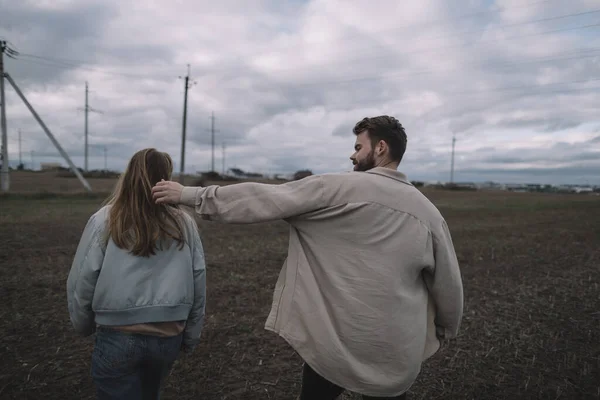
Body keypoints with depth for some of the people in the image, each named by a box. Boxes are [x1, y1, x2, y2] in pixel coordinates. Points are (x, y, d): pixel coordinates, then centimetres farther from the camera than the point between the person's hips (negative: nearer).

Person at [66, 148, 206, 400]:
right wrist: (190, 338, 15)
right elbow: (198, 285, 3)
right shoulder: (185, 224, -2)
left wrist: (83, 326, 15)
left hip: (118, 337, -3)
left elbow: (82, 281, -4)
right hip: (169, 336, 4)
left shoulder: (104, 220, -9)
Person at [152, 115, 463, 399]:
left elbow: (262, 200, -13)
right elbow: (448, 286, 4)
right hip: (394, 354, 3)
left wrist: (189, 195, -5)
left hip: (332, 343, -2)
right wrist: (446, 331, 23)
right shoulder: (429, 213, -2)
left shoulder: (337, 188, -13)